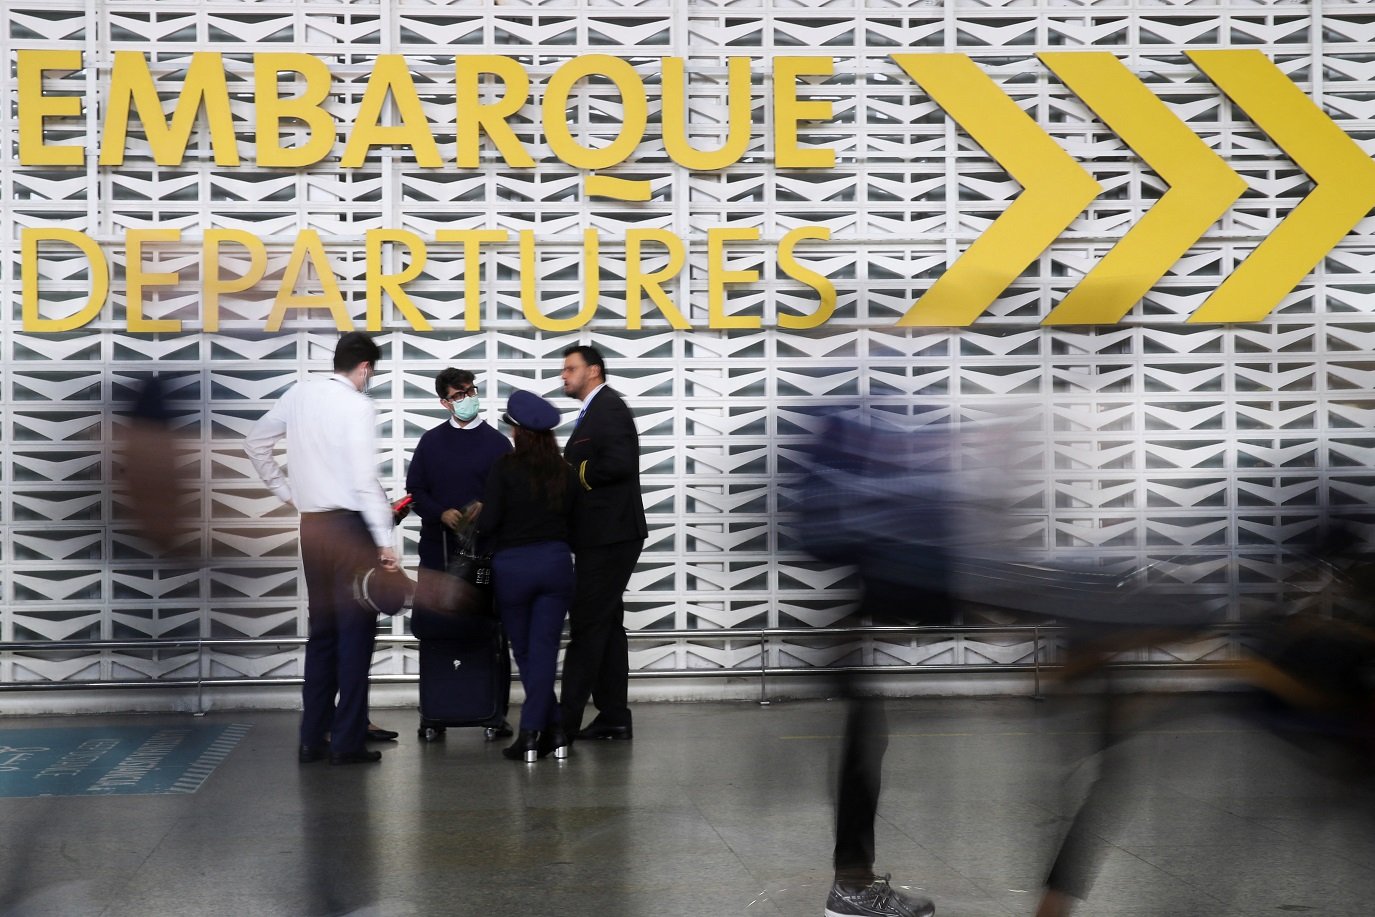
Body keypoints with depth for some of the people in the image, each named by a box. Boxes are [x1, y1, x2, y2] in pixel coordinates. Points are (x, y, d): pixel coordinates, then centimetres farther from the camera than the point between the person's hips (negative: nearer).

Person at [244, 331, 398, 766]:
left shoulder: (300, 393, 7)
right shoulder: (358, 406, -12)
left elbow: (255, 442, 16)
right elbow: (365, 481, -17)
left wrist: (286, 491, 20)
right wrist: (385, 541, -14)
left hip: (311, 523, 7)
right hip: (351, 523, -7)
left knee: (322, 630, 14)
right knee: (356, 630, 0)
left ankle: (312, 738, 17)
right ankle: (347, 742, 1)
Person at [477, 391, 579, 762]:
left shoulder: (506, 468, -10)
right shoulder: (564, 472, 2)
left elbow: (487, 523, -13)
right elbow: (571, 516, 6)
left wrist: (478, 515, 8)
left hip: (512, 566, -3)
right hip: (556, 562, 3)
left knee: (524, 652, 11)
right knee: (544, 651, 4)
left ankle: (550, 728, 10)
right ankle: (536, 731, -2)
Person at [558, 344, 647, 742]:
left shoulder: (608, 407, -12)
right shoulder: (595, 410, 19)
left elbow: (618, 462, -25)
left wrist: (577, 475, -13)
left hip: (609, 534, -11)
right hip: (601, 535, 11)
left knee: (587, 624, -8)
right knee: (606, 624, 11)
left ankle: (567, 719, -6)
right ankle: (613, 716, 15)